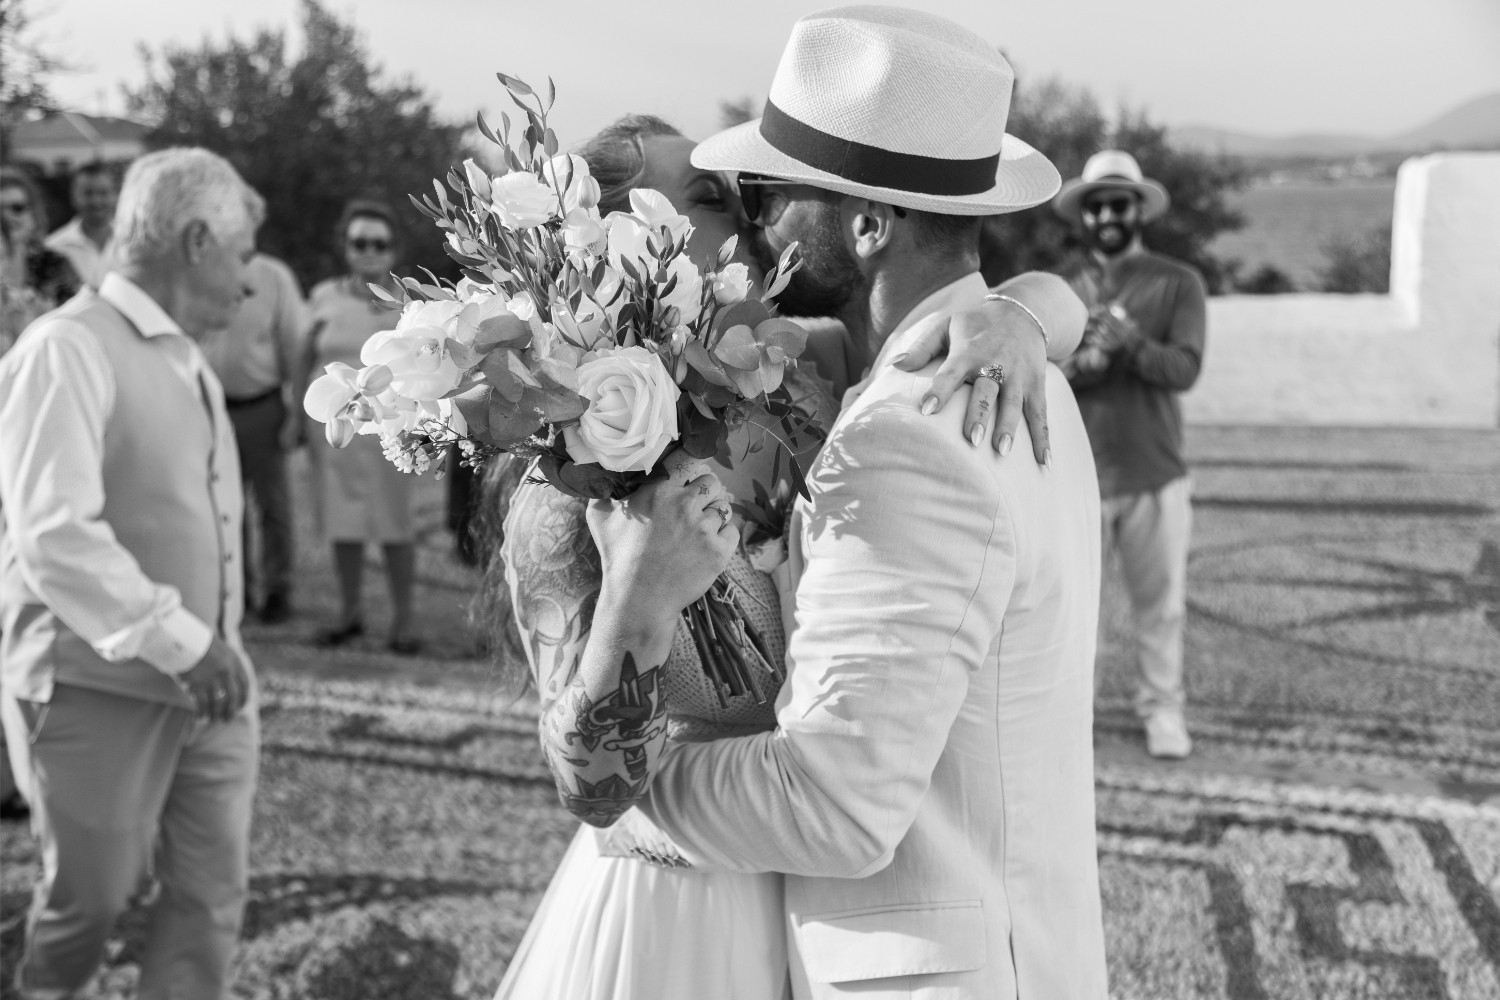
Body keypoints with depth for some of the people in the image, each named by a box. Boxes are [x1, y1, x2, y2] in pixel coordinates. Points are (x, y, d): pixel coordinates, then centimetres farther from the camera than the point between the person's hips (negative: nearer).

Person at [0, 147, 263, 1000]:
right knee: (92, 900, 9)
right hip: (99, 689, -7)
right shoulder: (70, 348, -15)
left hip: (206, 684, 7)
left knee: (214, 893, 8)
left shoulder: (187, 360, 12)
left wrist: (215, 646, 12)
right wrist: (180, 642, -23)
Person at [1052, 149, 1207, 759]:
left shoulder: (1176, 283, 4)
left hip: (1155, 474, 0)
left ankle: (1162, 710, 20)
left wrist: (1134, 345, -26)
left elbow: (1185, 369, -9)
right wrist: (1076, 367, -21)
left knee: (1162, 604, 6)